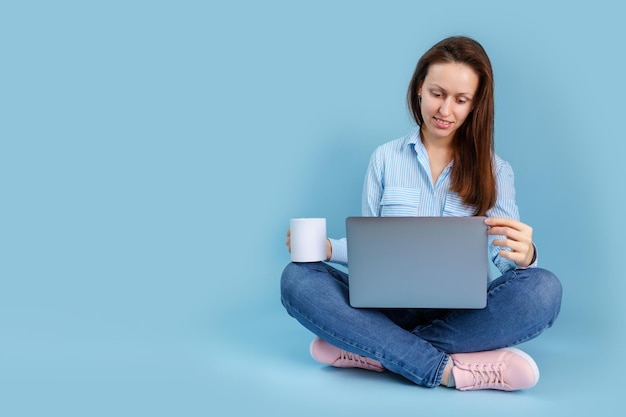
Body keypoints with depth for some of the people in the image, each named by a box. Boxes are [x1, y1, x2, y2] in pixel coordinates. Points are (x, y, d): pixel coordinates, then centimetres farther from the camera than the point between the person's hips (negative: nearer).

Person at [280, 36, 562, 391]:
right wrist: (328, 248, -11)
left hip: (462, 315, 0)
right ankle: (448, 369, -32)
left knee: (543, 288, -30)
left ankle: (371, 352, -27)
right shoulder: (385, 158, 8)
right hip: (391, 307, 1)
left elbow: (506, 254, -4)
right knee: (298, 278, -24)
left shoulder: (495, 171, 6)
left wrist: (523, 255, -28)